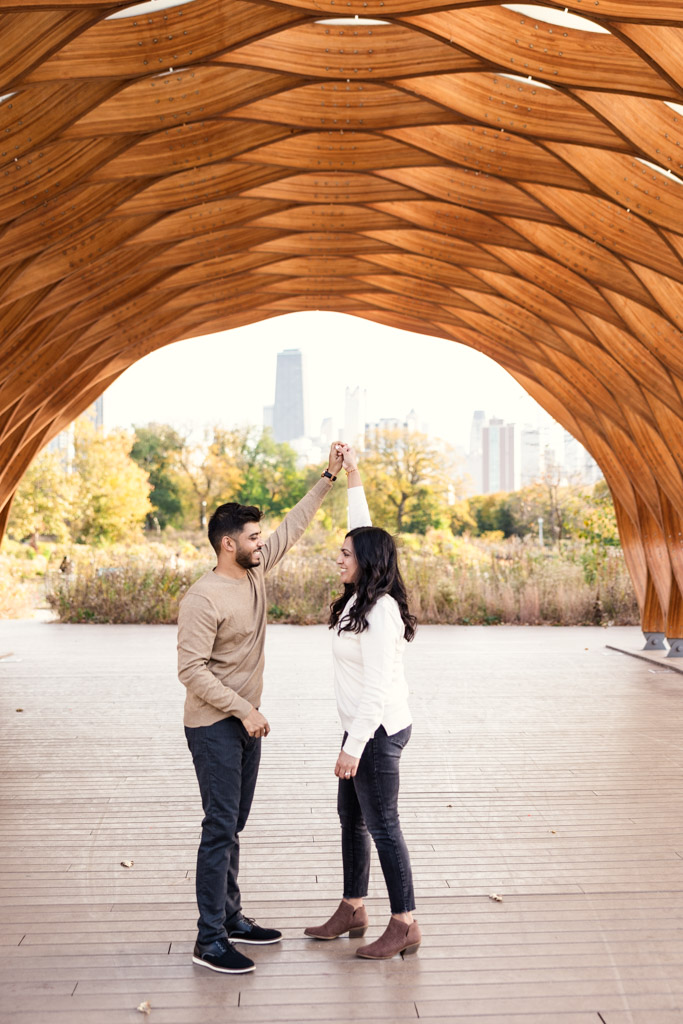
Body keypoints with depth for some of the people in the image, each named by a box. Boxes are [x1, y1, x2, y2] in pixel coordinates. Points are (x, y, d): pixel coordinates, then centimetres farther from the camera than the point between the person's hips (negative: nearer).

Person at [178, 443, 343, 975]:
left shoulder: (256, 572, 3)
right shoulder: (203, 598, -20)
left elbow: (293, 527, 12)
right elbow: (191, 669, -22)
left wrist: (327, 478, 9)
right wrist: (243, 710, -21)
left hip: (246, 722, 8)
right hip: (214, 727, -8)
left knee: (234, 826, 16)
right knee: (220, 828, -5)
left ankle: (231, 918, 28)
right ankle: (209, 941, 5)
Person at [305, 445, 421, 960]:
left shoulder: (380, 612, -22)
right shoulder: (361, 597, 4)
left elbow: (378, 687, -25)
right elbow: (363, 531, 16)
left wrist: (354, 746, -25)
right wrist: (352, 476, 16)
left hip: (379, 730, -10)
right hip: (365, 727, 10)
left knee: (382, 825, 0)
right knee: (351, 816, 18)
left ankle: (405, 925, 13)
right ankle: (352, 910, 31)